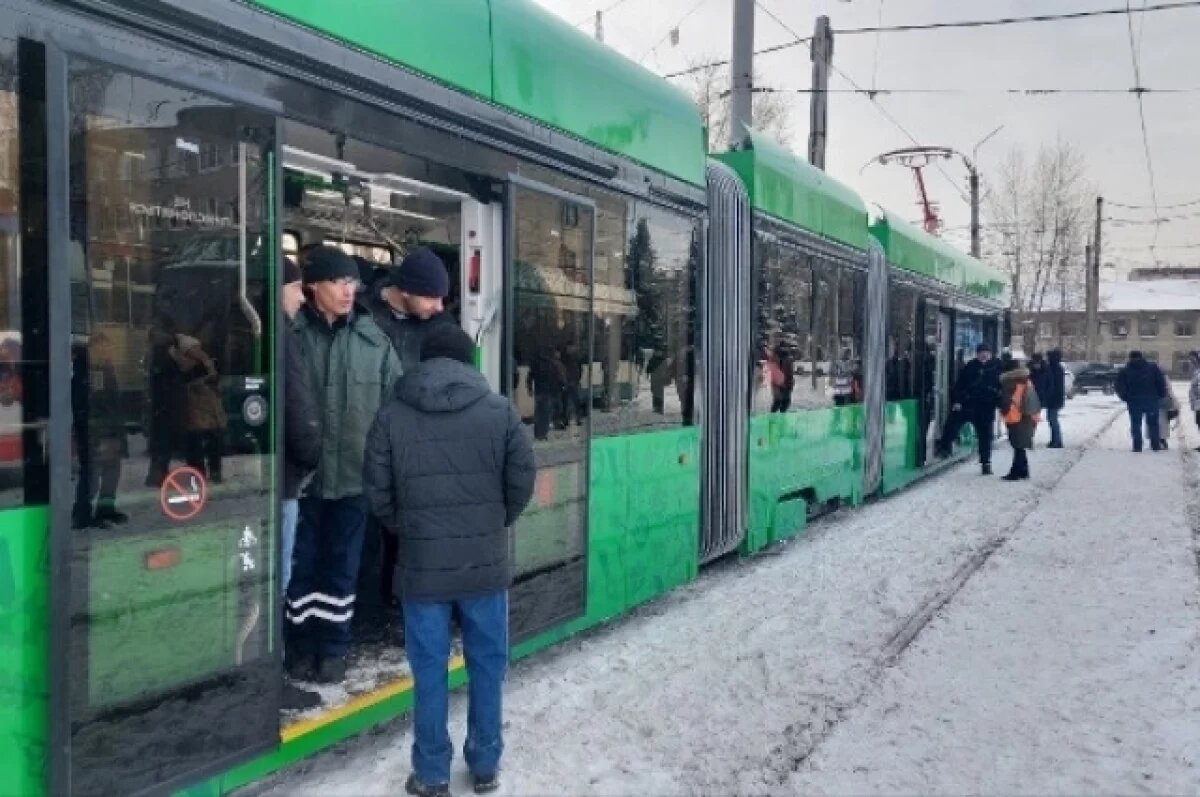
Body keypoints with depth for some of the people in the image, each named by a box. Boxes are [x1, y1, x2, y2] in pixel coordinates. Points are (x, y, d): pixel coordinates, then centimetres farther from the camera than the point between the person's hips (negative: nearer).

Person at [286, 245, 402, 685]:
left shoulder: (373, 338, 1)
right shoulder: (294, 335, -6)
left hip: (355, 471, 2)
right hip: (304, 471, -2)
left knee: (342, 565, 12)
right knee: (303, 563, 9)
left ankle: (333, 647, 26)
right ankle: (301, 647, 25)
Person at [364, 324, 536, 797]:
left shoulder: (392, 416, -2)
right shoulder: (499, 410, -3)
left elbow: (377, 492, 0)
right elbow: (523, 479, -1)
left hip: (422, 565, 0)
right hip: (486, 563, 1)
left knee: (429, 671, 9)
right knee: (487, 666, 13)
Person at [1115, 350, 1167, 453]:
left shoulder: (1125, 371, 1)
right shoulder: (1152, 367, 3)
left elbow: (1120, 388, -1)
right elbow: (1161, 383, -1)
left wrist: (1125, 398, 12)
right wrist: (1161, 395, 8)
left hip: (1134, 402, -1)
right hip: (1151, 401, 1)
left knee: (1136, 424, 5)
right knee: (1153, 424, 9)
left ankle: (1137, 446, 0)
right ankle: (1156, 445, 9)